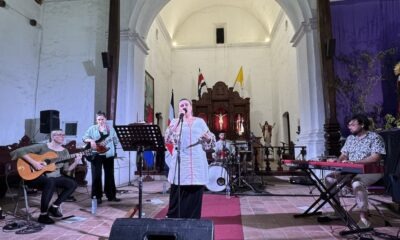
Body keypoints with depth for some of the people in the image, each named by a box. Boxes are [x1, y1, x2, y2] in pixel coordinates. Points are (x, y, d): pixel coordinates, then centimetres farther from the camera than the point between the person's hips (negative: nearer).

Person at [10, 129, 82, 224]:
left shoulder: (64, 151, 6)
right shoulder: (42, 147, -8)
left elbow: (66, 169, 3)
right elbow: (20, 151, -14)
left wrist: (76, 162, -16)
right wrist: (34, 162, -24)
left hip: (55, 177, 6)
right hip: (37, 176, -5)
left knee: (72, 184, -16)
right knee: (50, 182, -38)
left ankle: (54, 207, -2)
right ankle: (43, 215, -25)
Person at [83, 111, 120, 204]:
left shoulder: (111, 128, 9)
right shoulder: (92, 128, 5)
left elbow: (116, 141, 8)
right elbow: (84, 138, 1)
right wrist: (90, 140, -17)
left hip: (109, 155, 2)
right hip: (96, 155, -2)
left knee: (109, 175, 7)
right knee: (96, 176, -1)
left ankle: (111, 195, 17)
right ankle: (97, 196, 9)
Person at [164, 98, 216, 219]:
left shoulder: (200, 121, 13)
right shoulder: (175, 121, 11)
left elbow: (210, 141, 11)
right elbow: (168, 138, -7)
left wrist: (207, 138, -13)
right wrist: (179, 120, -11)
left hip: (197, 163, 1)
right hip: (180, 162, -1)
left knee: (195, 193, 4)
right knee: (178, 194, -1)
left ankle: (193, 220, 18)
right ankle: (174, 217, 15)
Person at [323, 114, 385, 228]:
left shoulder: (375, 138, -7)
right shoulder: (350, 139, 14)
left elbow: (376, 158, -19)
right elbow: (344, 155, 14)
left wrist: (354, 162, -28)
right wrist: (337, 160, -10)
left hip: (371, 171, -7)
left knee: (357, 183, -37)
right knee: (329, 178, -6)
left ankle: (363, 216, -24)